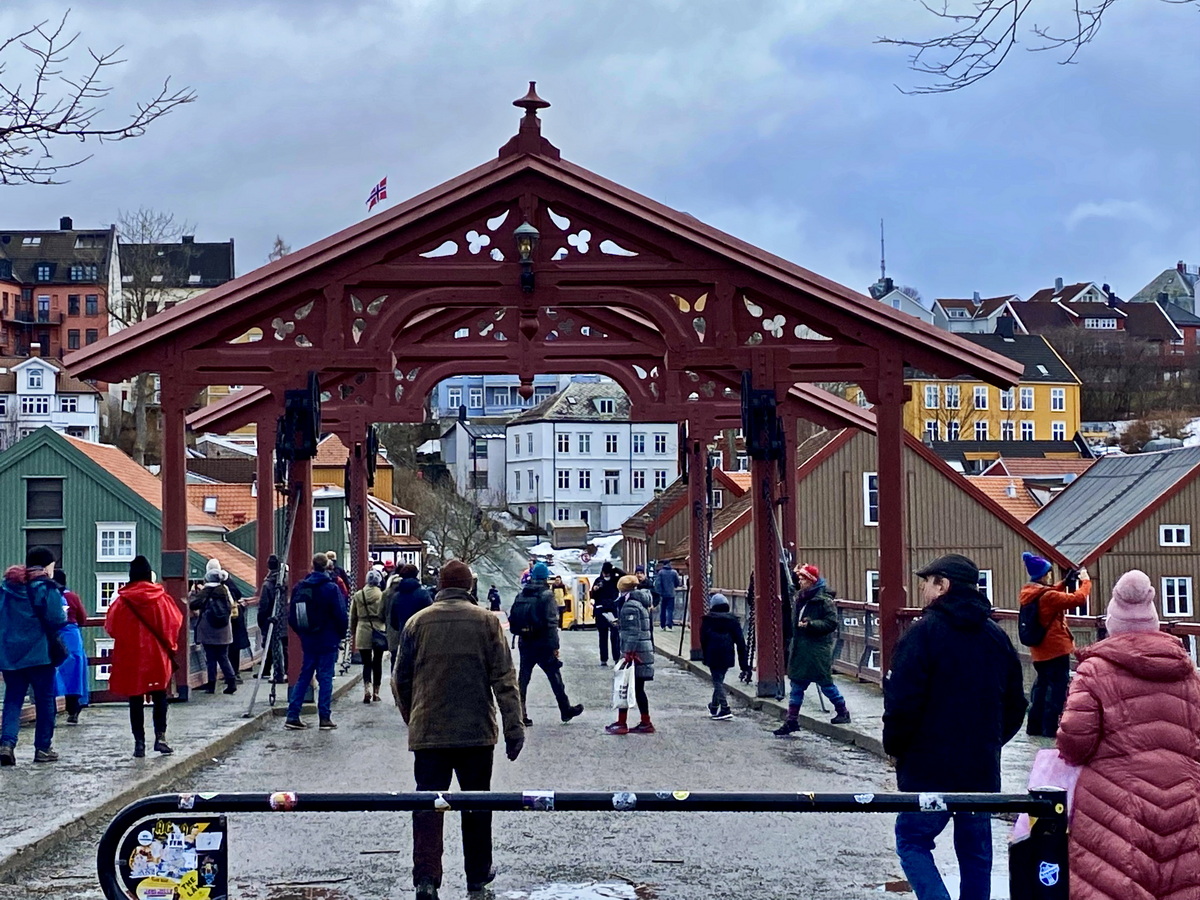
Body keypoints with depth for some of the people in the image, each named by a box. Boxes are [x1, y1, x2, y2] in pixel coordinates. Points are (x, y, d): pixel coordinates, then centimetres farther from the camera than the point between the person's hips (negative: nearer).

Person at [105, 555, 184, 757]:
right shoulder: (161, 598, -5)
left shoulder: (122, 601, -6)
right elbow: (174, 622, -2)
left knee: (135, 700, 6)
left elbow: (111, 627, -1)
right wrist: (170, 645, 13)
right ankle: (160, 736, -3)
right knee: (159, 697, 10)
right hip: (157, 657, 0)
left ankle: (139, 742, 4)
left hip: (130, 657, 0)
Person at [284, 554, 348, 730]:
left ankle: (292, 716, 6)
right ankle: (325, 718, 1)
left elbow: (291, 617, 7)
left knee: (304, 676, 11)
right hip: (328, 641, -4)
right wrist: (341, 634, 5)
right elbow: (341, 616, -11)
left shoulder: (299, 588, 2)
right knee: (325, 678, 1)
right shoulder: (331, 588, -13)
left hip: (307, 641, 4)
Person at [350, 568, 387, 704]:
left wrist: (353, 631, 20)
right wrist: (388, 630, 10)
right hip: (379, 631, -1)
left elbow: (353, 617, 8)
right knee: (377, 662, 10)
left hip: (363, 632, 1)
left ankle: (367, 688, -18)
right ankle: (376, 692, 14)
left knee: (366, 663, 3)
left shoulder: (357, 595, 1)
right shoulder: (383, 596, -6)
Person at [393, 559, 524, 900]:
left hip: (428, 731, 0)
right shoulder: (486, 621, -2)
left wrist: (412, 718, 22)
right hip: (476, 731, 0)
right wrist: (514, 728, -3)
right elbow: (504, 678, -5)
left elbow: (401, 680, 7)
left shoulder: (418, 622, 1)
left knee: (428, 805, -1)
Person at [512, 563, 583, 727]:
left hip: (525, 644, 4)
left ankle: (520, 715, 2)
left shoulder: (521, 595, 4)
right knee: (555, 678, 10)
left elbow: (512, 618, 6)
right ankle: (566, 711, 21)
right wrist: (555, 646, -14)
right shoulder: (546, 595, -12)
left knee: (523, 680, 6)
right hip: (543, 644, -4)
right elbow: (551, 622, -16)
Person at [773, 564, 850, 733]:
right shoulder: (801, 598, 10)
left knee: (825, 683, 2)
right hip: (801, 648, 8)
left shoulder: (824, 600, -13)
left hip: (818, 650, -8)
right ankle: (791, 720, 9)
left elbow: (831, 623, -17)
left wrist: (810, 624, -25)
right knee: (797, 685, 6)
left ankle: (843, 712, 20)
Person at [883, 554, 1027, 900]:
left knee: (912, 840, 4)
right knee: (976, 849, 13)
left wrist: (894, 745, -2)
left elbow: (903, 702, -16)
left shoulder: (925, 632, -12)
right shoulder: (997, 636, 9)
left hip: (930, 768, -6)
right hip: (983, 768, 6)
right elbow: (1015, 705, 14)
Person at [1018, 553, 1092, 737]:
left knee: (1042, 684, 19)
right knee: (1057, 687, -2)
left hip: (1038, 651, 9)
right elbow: (1078, 598, -21)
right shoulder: (1048, 596, -23)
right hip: (1057, 649, -9)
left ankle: (1035, 725, 23)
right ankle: (1050, 728, -3)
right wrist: (1085, 581, -6)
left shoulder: (1028, 594, 3)